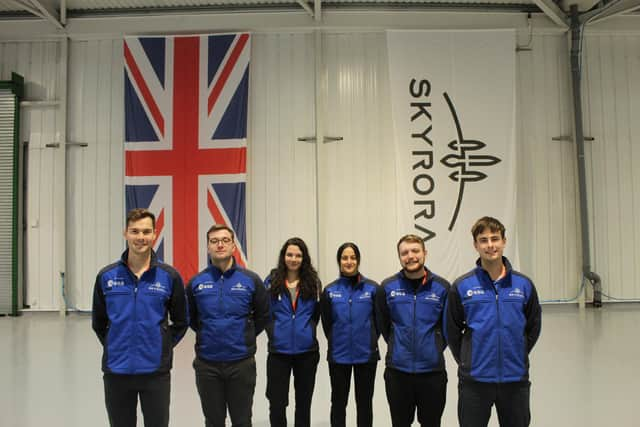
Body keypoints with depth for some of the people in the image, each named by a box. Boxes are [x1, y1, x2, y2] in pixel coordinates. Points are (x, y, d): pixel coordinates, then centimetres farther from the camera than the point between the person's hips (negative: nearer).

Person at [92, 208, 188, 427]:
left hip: (156, 371, -1)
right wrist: (114, 347, 7)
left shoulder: (169, 276, -4)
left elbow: (181, 322, 6)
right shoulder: (106, 276, -1)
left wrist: (163, 347, 1)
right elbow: (98, 322, 12)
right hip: (116, 371, 2)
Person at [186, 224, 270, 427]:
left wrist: (245, 336, 4)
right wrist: (208, 335, 8)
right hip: (206, 363, 1)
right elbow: (190, 317, 12)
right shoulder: (196, 282, -1)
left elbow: (263, 315, 5)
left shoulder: (251, 280, -5)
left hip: (242, 362, -1)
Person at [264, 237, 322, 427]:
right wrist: (273, 333, -4)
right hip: (279, 350, -1)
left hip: (307, 350, 1)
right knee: (277, 403, 1)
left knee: (304, 401, 14)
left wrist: (308, 330, -1)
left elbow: (317, 313, 8)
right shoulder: (272, 281, -1)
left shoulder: (312, 282, 2)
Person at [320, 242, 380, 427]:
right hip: (339, 355, 1)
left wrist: (369, 342, 4)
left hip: (366, 354, 0)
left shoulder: (372, 288, -4)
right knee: (338, 402, 12)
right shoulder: (329, 291, -1)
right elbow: (327, 324, 6)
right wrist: (338, 343, 9)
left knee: (364, 403, 11)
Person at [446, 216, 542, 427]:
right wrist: (468, 361, 4)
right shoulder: (462, 286, -6)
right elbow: (453, 331, 2)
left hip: (515, 379, 2)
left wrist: (516, 357, 8)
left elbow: (533, 328, 10)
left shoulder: (524, 284, -1)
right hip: (475, 380, -2)